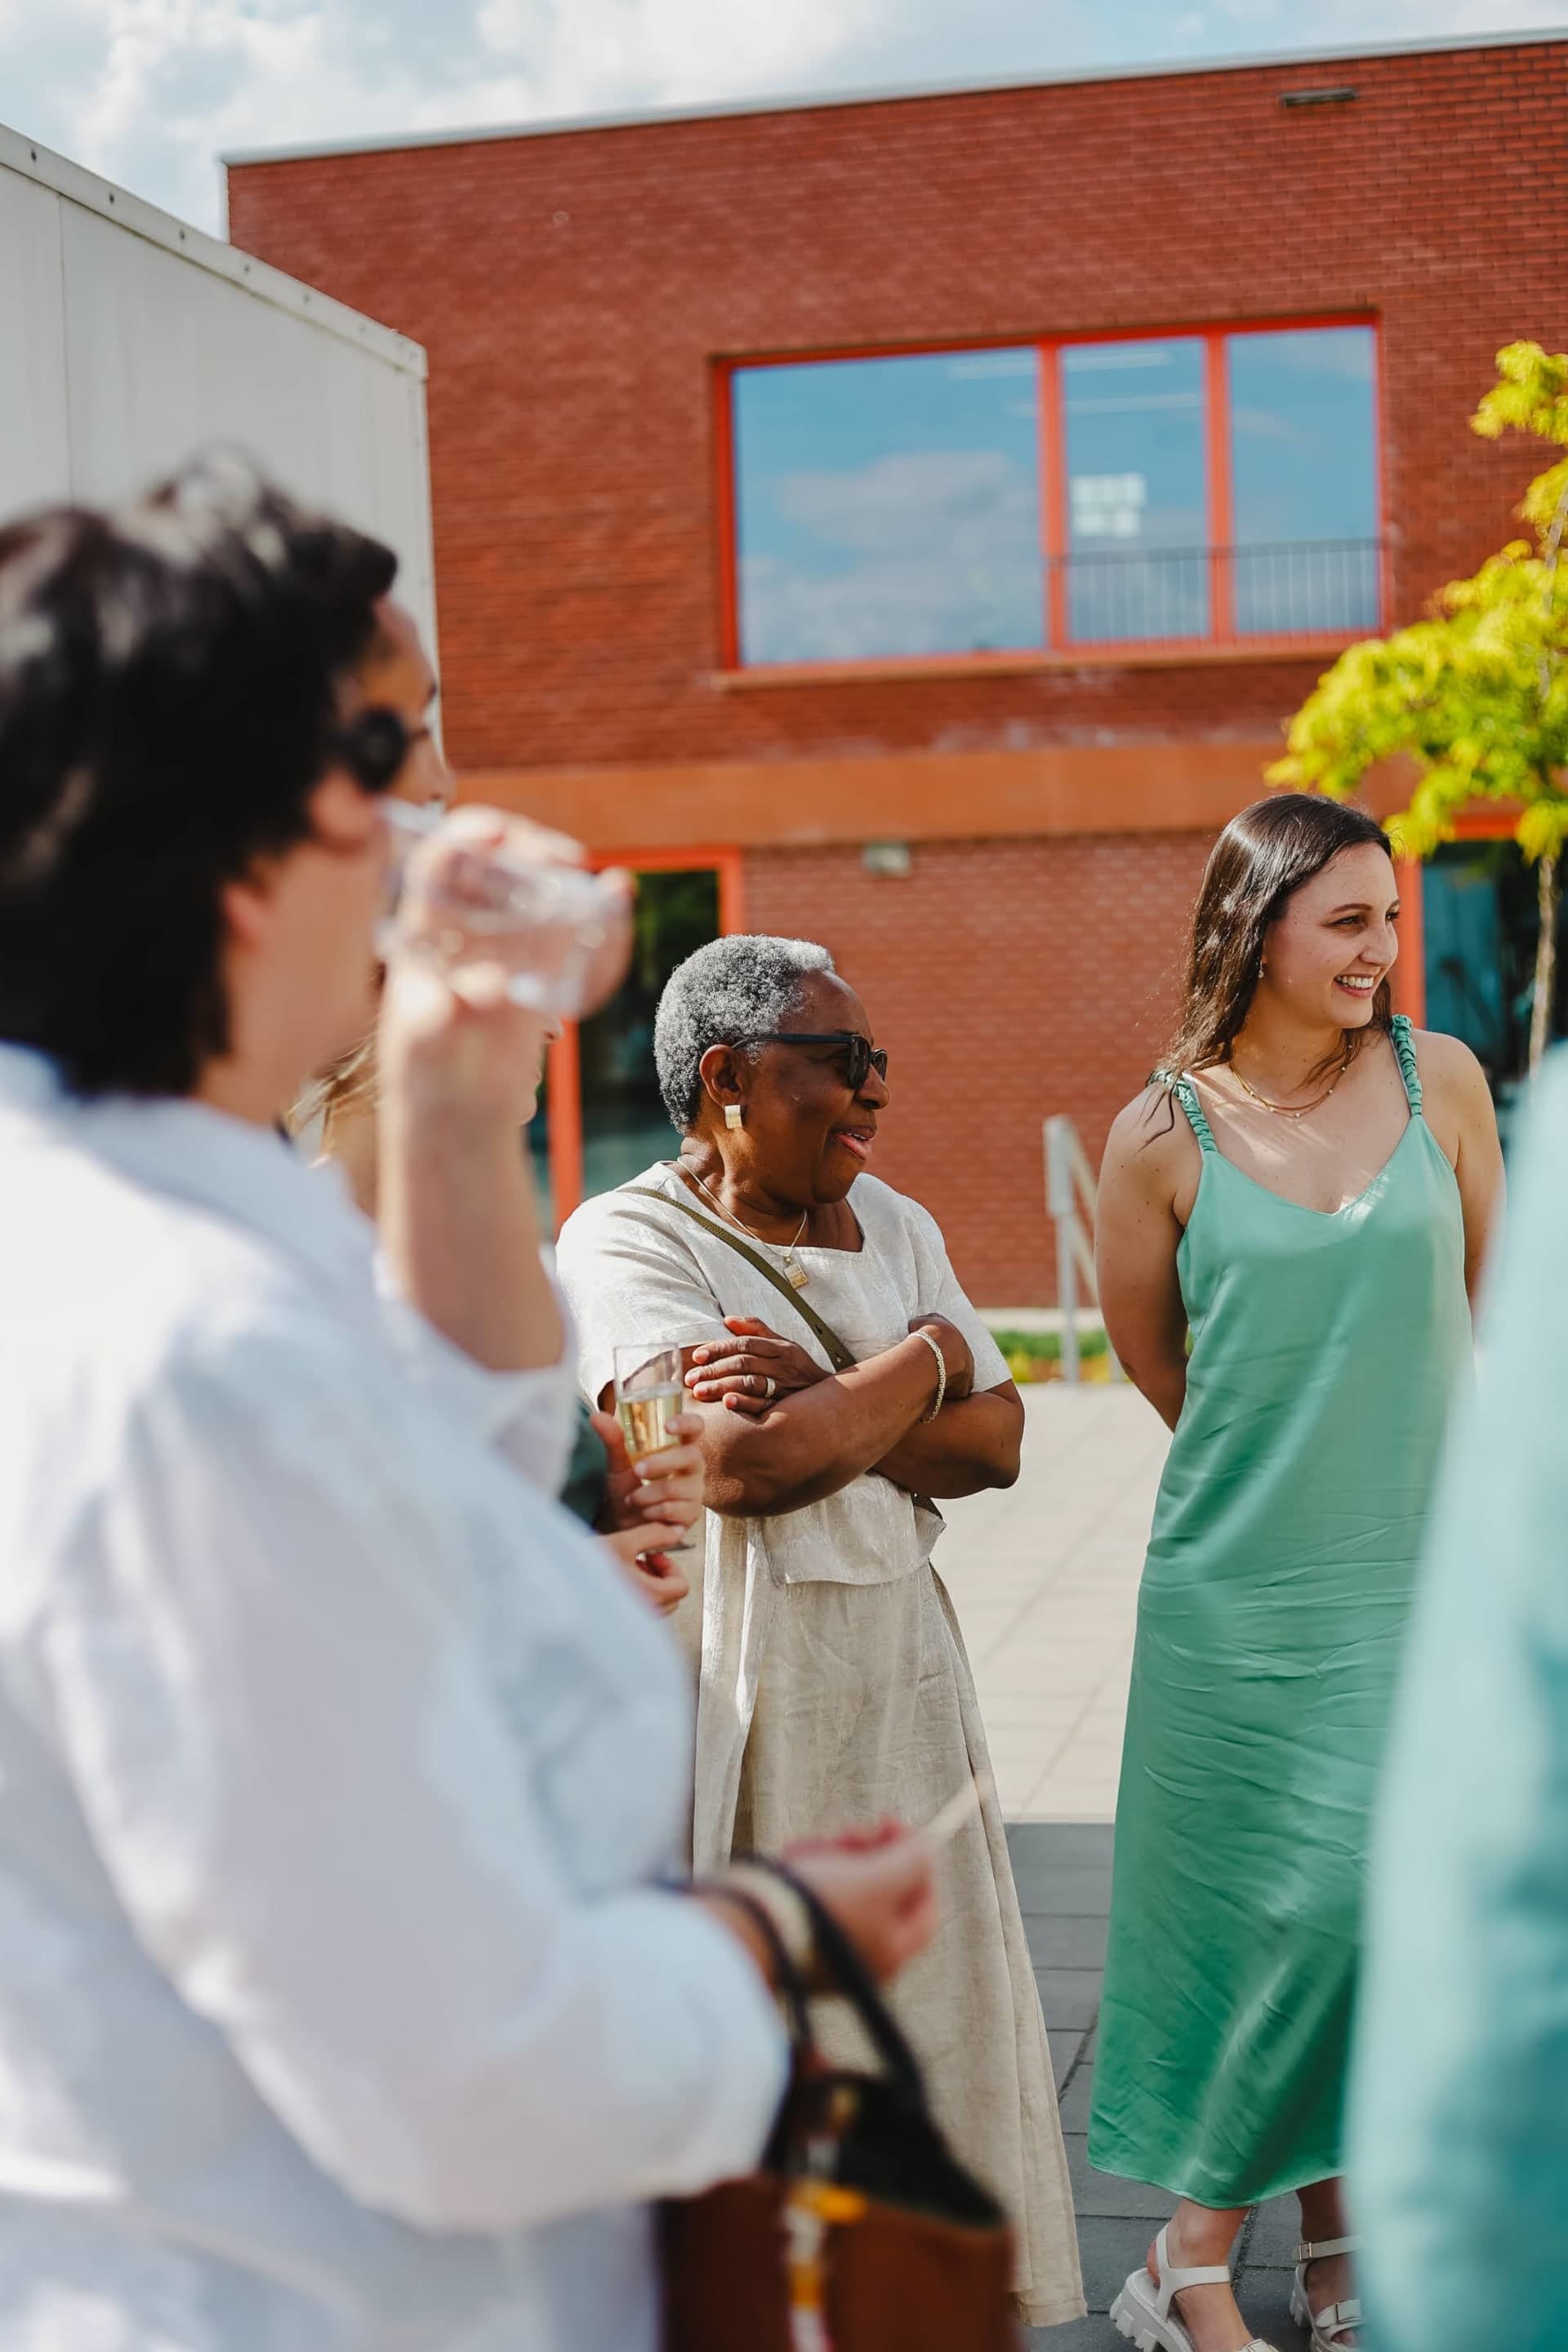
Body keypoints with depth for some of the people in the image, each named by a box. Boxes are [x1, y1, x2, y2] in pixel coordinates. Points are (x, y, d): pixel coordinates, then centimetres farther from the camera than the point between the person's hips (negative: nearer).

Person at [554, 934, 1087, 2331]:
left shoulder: (893, 1223, 10)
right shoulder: (627, 1240, -11)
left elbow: (998, 1439, 2)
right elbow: (740, 1465, -24)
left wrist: (825, 1407, -15)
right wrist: (920, 1361, -11)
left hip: (895, 1653, 6)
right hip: (734, 1672, -6)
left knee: (929, 1984, 12)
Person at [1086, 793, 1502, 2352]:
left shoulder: (1441, 1082, 0)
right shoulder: (1162, 1137, -7)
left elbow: (1498, 1302, 12)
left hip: (1423, 1577, 3)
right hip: (1244, 1589, -3)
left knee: (1395, 1903, 9)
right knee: (1274, 1911, 1)